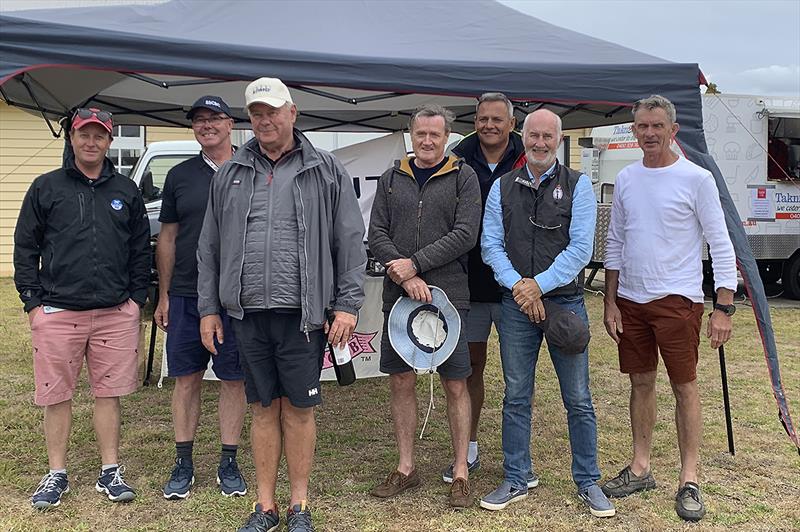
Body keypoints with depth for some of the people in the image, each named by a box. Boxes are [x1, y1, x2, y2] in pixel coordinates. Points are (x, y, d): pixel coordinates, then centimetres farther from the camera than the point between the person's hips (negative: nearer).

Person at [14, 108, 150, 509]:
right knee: (57, 396, 6)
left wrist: (136, 297, 5)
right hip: (57, 312, -1)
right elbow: (25, 247, 5)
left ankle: (110, 471, 18)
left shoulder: (126, 191, 10)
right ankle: (57, 474, 20)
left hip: (116, 313, 1)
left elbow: (141, 250, 13)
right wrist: (33, 301, -1)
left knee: (109, 394, 6)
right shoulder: (46, 187, 5)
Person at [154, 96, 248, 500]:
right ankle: (183, 463, 18)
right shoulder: (180, 175, 10)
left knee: (233, 379, 5)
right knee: (186, 378, 6)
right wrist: (163, 295, 8)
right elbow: (167, 238, 12)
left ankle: (228, 463, 17)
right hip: (185, 295, 2)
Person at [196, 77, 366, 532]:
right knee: (264, 408, 10)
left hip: (302, 313, -3)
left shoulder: (326, 171, 4)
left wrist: (347, 304, -6)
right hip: (248, 312, 3)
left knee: (299, 408, 4)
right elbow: (210, 248, 15)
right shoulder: (230, 175, 13)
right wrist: (209, 309, 10)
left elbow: (351, 242, 1)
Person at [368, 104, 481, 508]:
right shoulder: (391, 180, 11)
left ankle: (460, 472, 15)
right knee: (401, 382, 8)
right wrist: (405, 277, -11)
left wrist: (415, 264, -14)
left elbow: (465, 234, -8)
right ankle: (406, 468, 21)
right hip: (398, 295, 3)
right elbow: (376, 235, 4)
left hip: (448, 295, -3)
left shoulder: (463, 178, 3)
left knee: (456, 385, 3)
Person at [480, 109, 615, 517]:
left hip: (565, 302, -2)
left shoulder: (577, 185, 2)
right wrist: (518, 286, -11)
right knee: (516, 398, 9)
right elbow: (490, 244, 2)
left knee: (578, 400, 4)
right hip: (516, 305, 2)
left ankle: (588, 483, 18)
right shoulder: (502, 187, 9)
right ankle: (515, 482, 21)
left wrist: (540, 285, -13)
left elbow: (580, 247, -7)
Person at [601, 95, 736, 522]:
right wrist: (610, 302, 9)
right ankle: (640, 468, 24)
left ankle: (689, 480, 10)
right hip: (631, 300, 5)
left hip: (677, 299, -5)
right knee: (641, 383, 13)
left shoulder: (695, 178, -7)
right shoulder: (626, 179, 8)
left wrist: (724, 307, -11)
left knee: (684, 386, 1)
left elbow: (720, 245, -6)